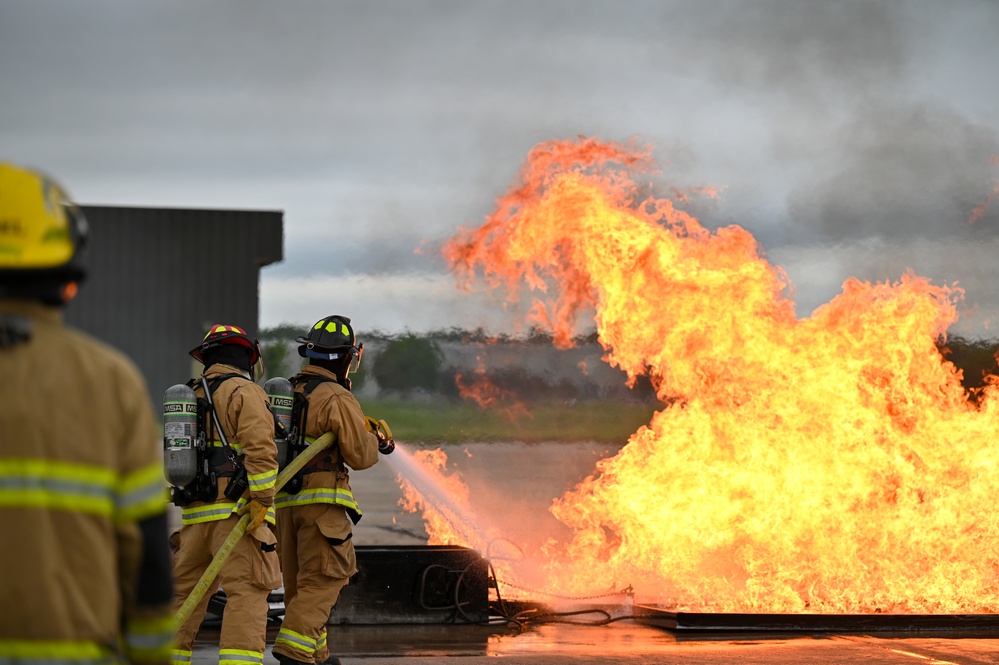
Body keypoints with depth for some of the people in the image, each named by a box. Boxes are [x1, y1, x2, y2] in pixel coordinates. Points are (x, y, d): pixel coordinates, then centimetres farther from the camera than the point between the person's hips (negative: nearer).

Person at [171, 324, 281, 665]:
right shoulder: (244, 392, -5)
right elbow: (260, 449, -18)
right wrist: (263, 501, -17)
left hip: (195, 514, 7)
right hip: (235, 511, -7)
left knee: (186, 591, 15)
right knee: (247, 592, -10)